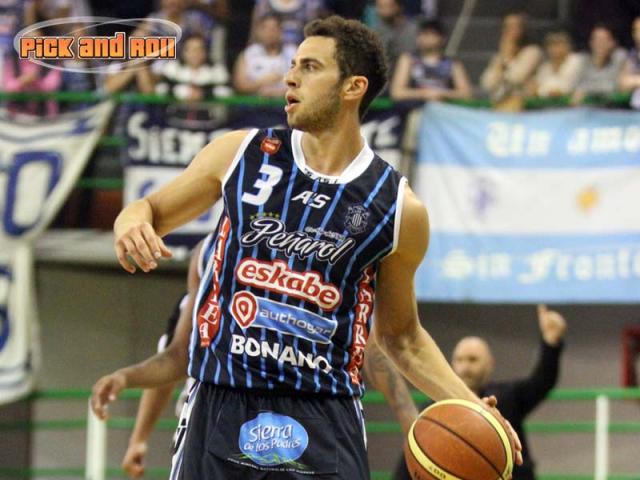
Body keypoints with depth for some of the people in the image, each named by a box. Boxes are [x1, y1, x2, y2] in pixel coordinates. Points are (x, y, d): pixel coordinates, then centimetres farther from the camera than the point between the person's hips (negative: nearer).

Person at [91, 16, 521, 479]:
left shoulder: (398, 208, 2)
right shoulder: (240, 154, 3)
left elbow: (401, 336, 14)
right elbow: (153, 211, 17)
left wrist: (467, 404, 0)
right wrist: (131, 222, -8)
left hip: (325, 424, -1)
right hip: (221, 411, 1)